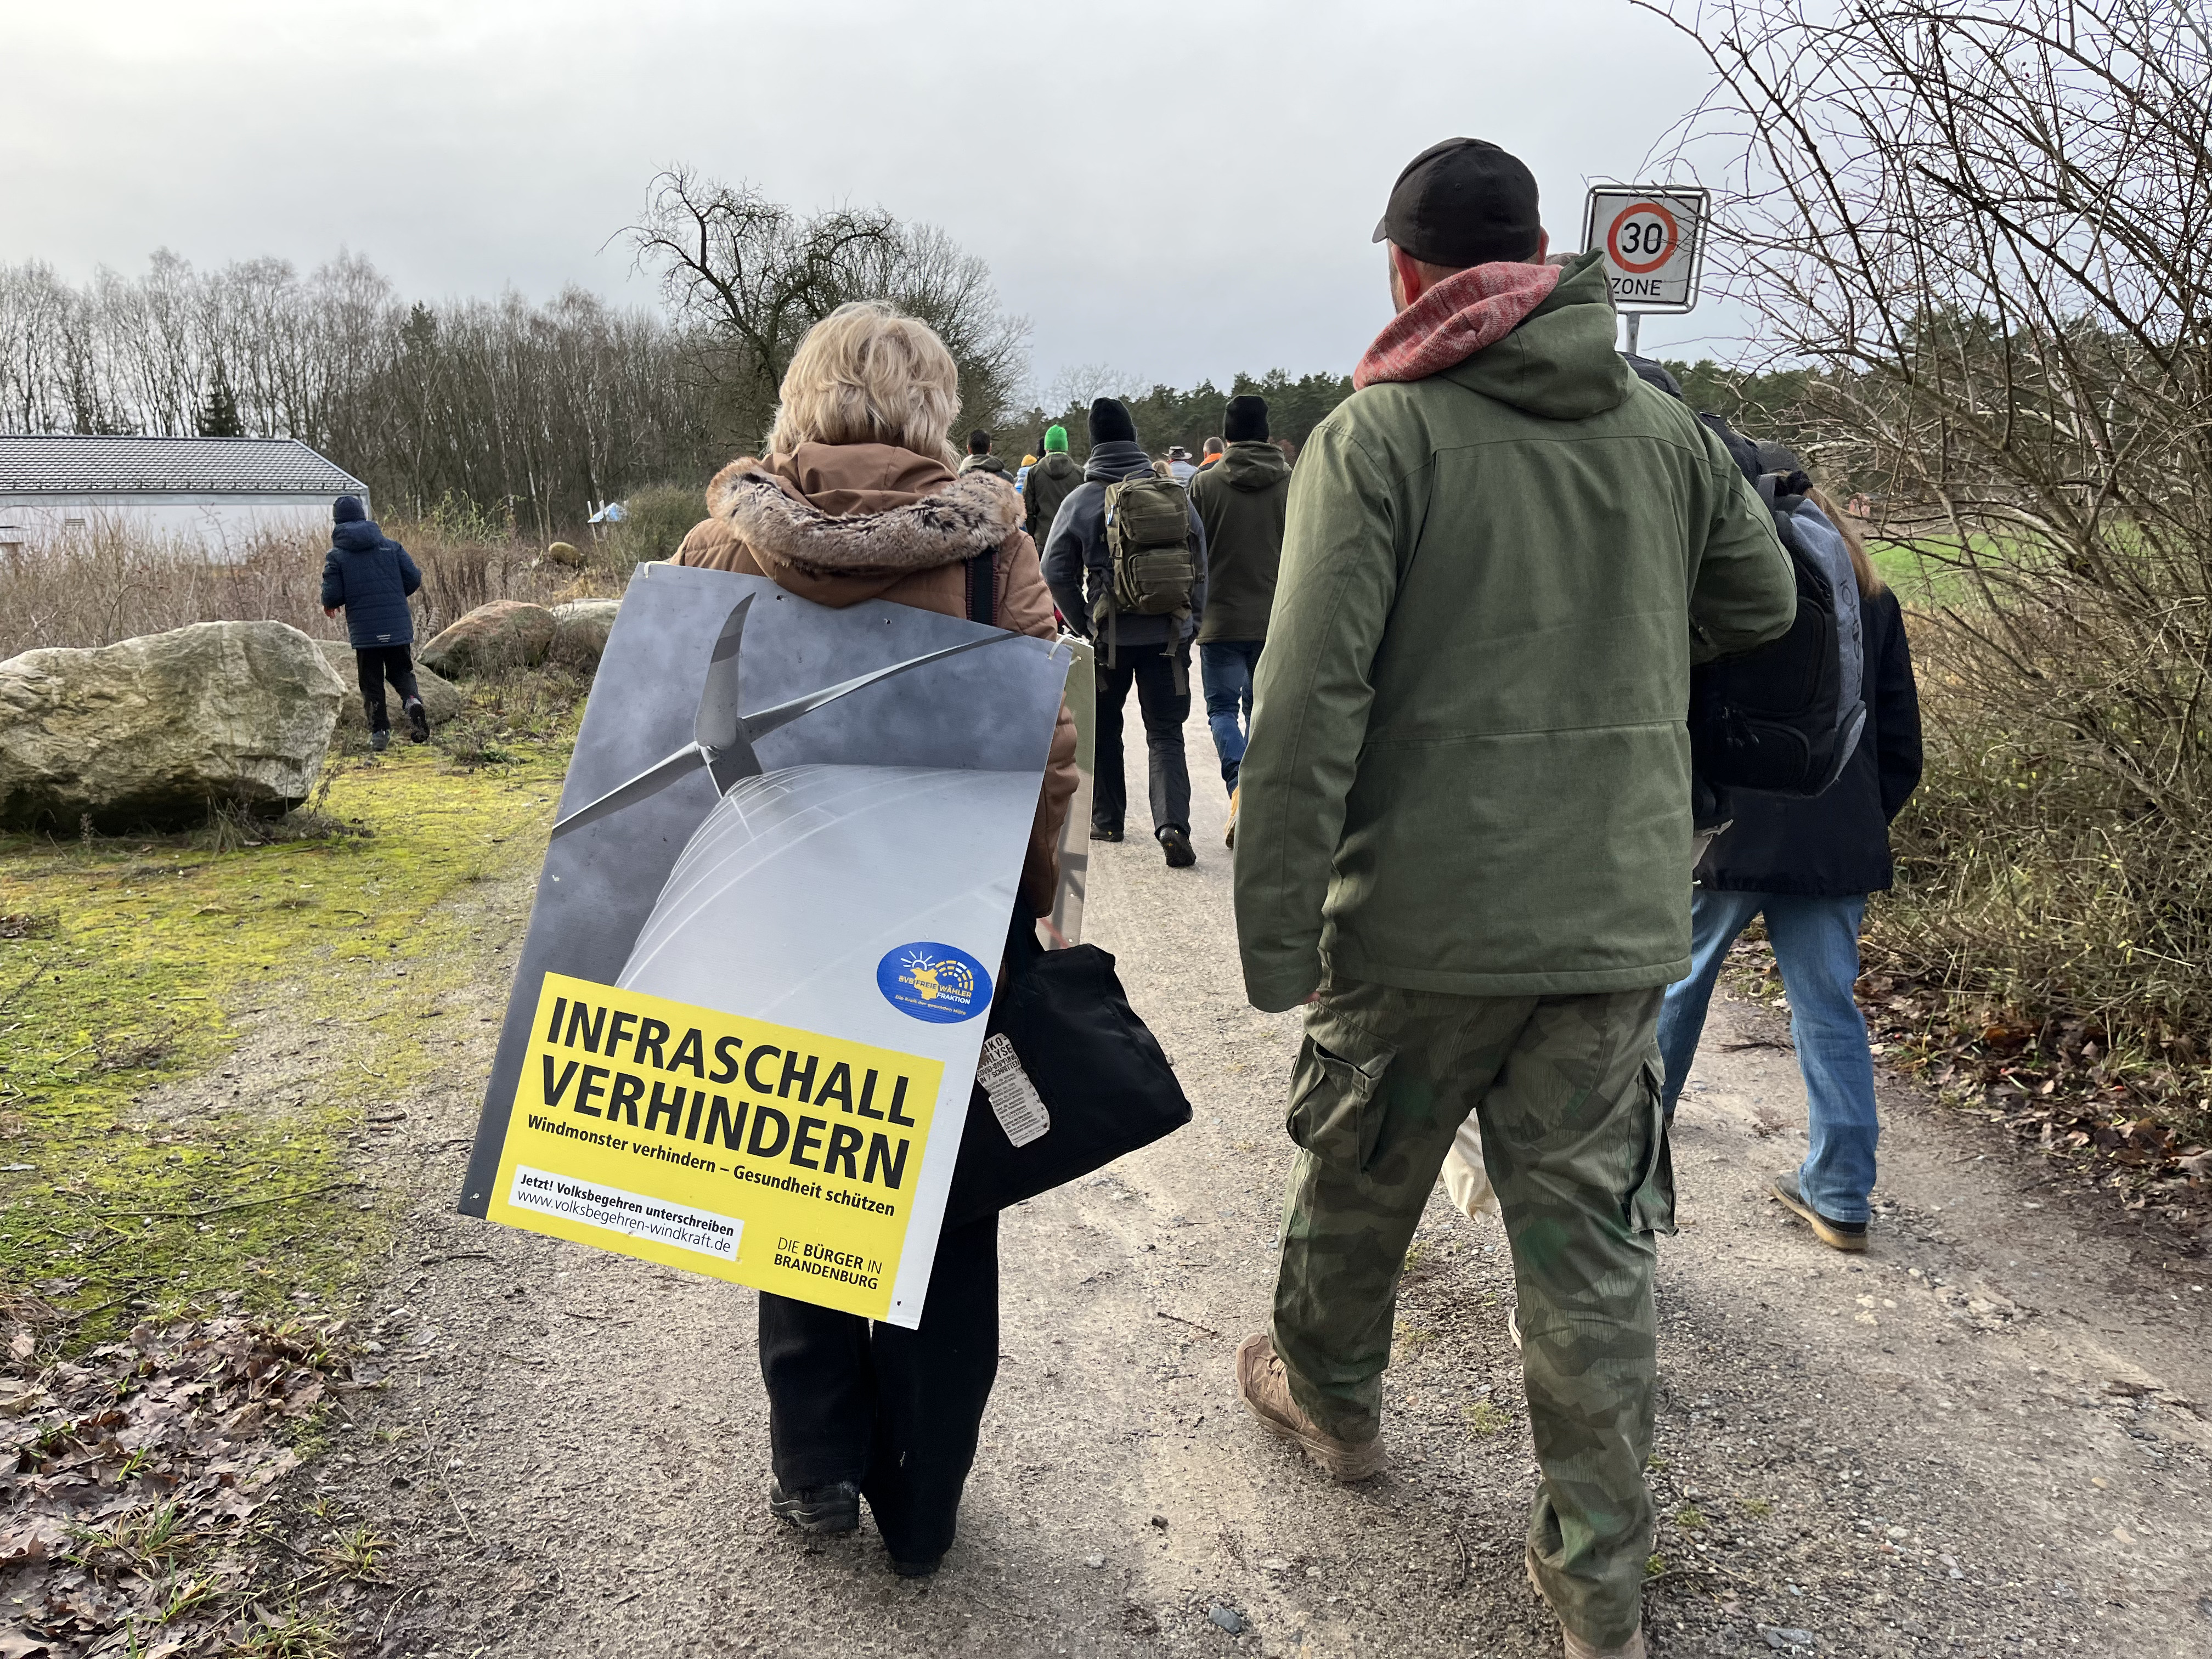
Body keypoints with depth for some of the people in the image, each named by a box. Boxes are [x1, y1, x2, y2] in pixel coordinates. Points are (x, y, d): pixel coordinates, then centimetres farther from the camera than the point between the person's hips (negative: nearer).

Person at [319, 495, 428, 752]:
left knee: (372, 682, 9)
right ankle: (412, 700, -14)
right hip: (398, 626, 2)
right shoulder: (391, 546, 3)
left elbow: (332, 597, -7)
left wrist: (329, 605, 17)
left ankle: (380, 732, 7)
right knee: (401, 672, 15)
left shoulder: (336, 556, -2)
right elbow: (414, 578, 1)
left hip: (363, 631, -2)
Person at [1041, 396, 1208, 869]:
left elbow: (1056, 573, -5)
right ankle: (1172, 822, -14)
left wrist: (1084, 624, 4)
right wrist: (1191, 622, 12)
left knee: (1104, 727, 18)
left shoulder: (1081, 500, -5)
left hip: (1109, 637, -1)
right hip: (1168, 635, 1)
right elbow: (1200, 564, 4)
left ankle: (1106, 818, 25)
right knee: (1165, 733, 4)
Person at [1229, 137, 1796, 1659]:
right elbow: (1764, 602, 20)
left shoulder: (1378, 433, -9)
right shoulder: (1668, 429, 5)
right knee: (1591, 1242, 12)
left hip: (1424, 917, -4)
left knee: (1358, 1177, 20)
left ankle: (1330, 1398, 45)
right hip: (1622, 917, 4)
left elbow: (1309, 704, -18)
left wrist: (1277, 943, -14)